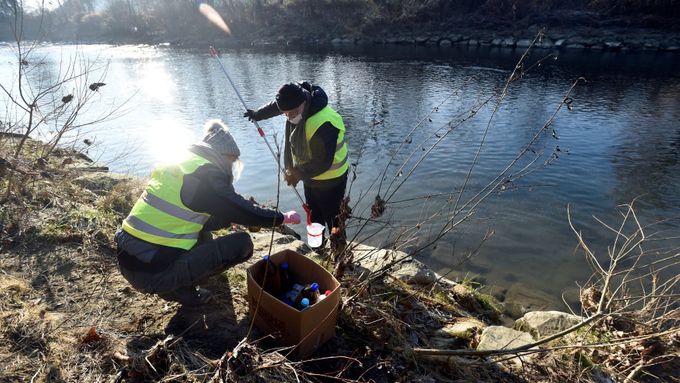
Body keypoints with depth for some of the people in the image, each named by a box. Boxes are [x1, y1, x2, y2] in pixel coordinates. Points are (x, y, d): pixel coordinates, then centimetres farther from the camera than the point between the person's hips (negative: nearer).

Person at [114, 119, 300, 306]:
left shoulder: (175, 164, 12)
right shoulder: (207, 174, -14)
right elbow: (245, 211, -9)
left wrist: (233, 219, 24)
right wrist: (283, 217, 6)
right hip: (155, 274, -9)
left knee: (202, 222, 27)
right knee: (242, 244, -6)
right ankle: (180, 289, 1)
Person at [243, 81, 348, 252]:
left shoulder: (322, 124, -35)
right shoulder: (296, 107, -8)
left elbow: (323, 163, -30)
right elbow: (275, 105, 17)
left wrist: (299, 174, -19)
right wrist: (257, 114, 31)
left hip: (329, 180, -9)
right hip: (311, 176, 9)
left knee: (333, 220, 1)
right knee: (314, 217, 21)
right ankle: (317, 249, 40)